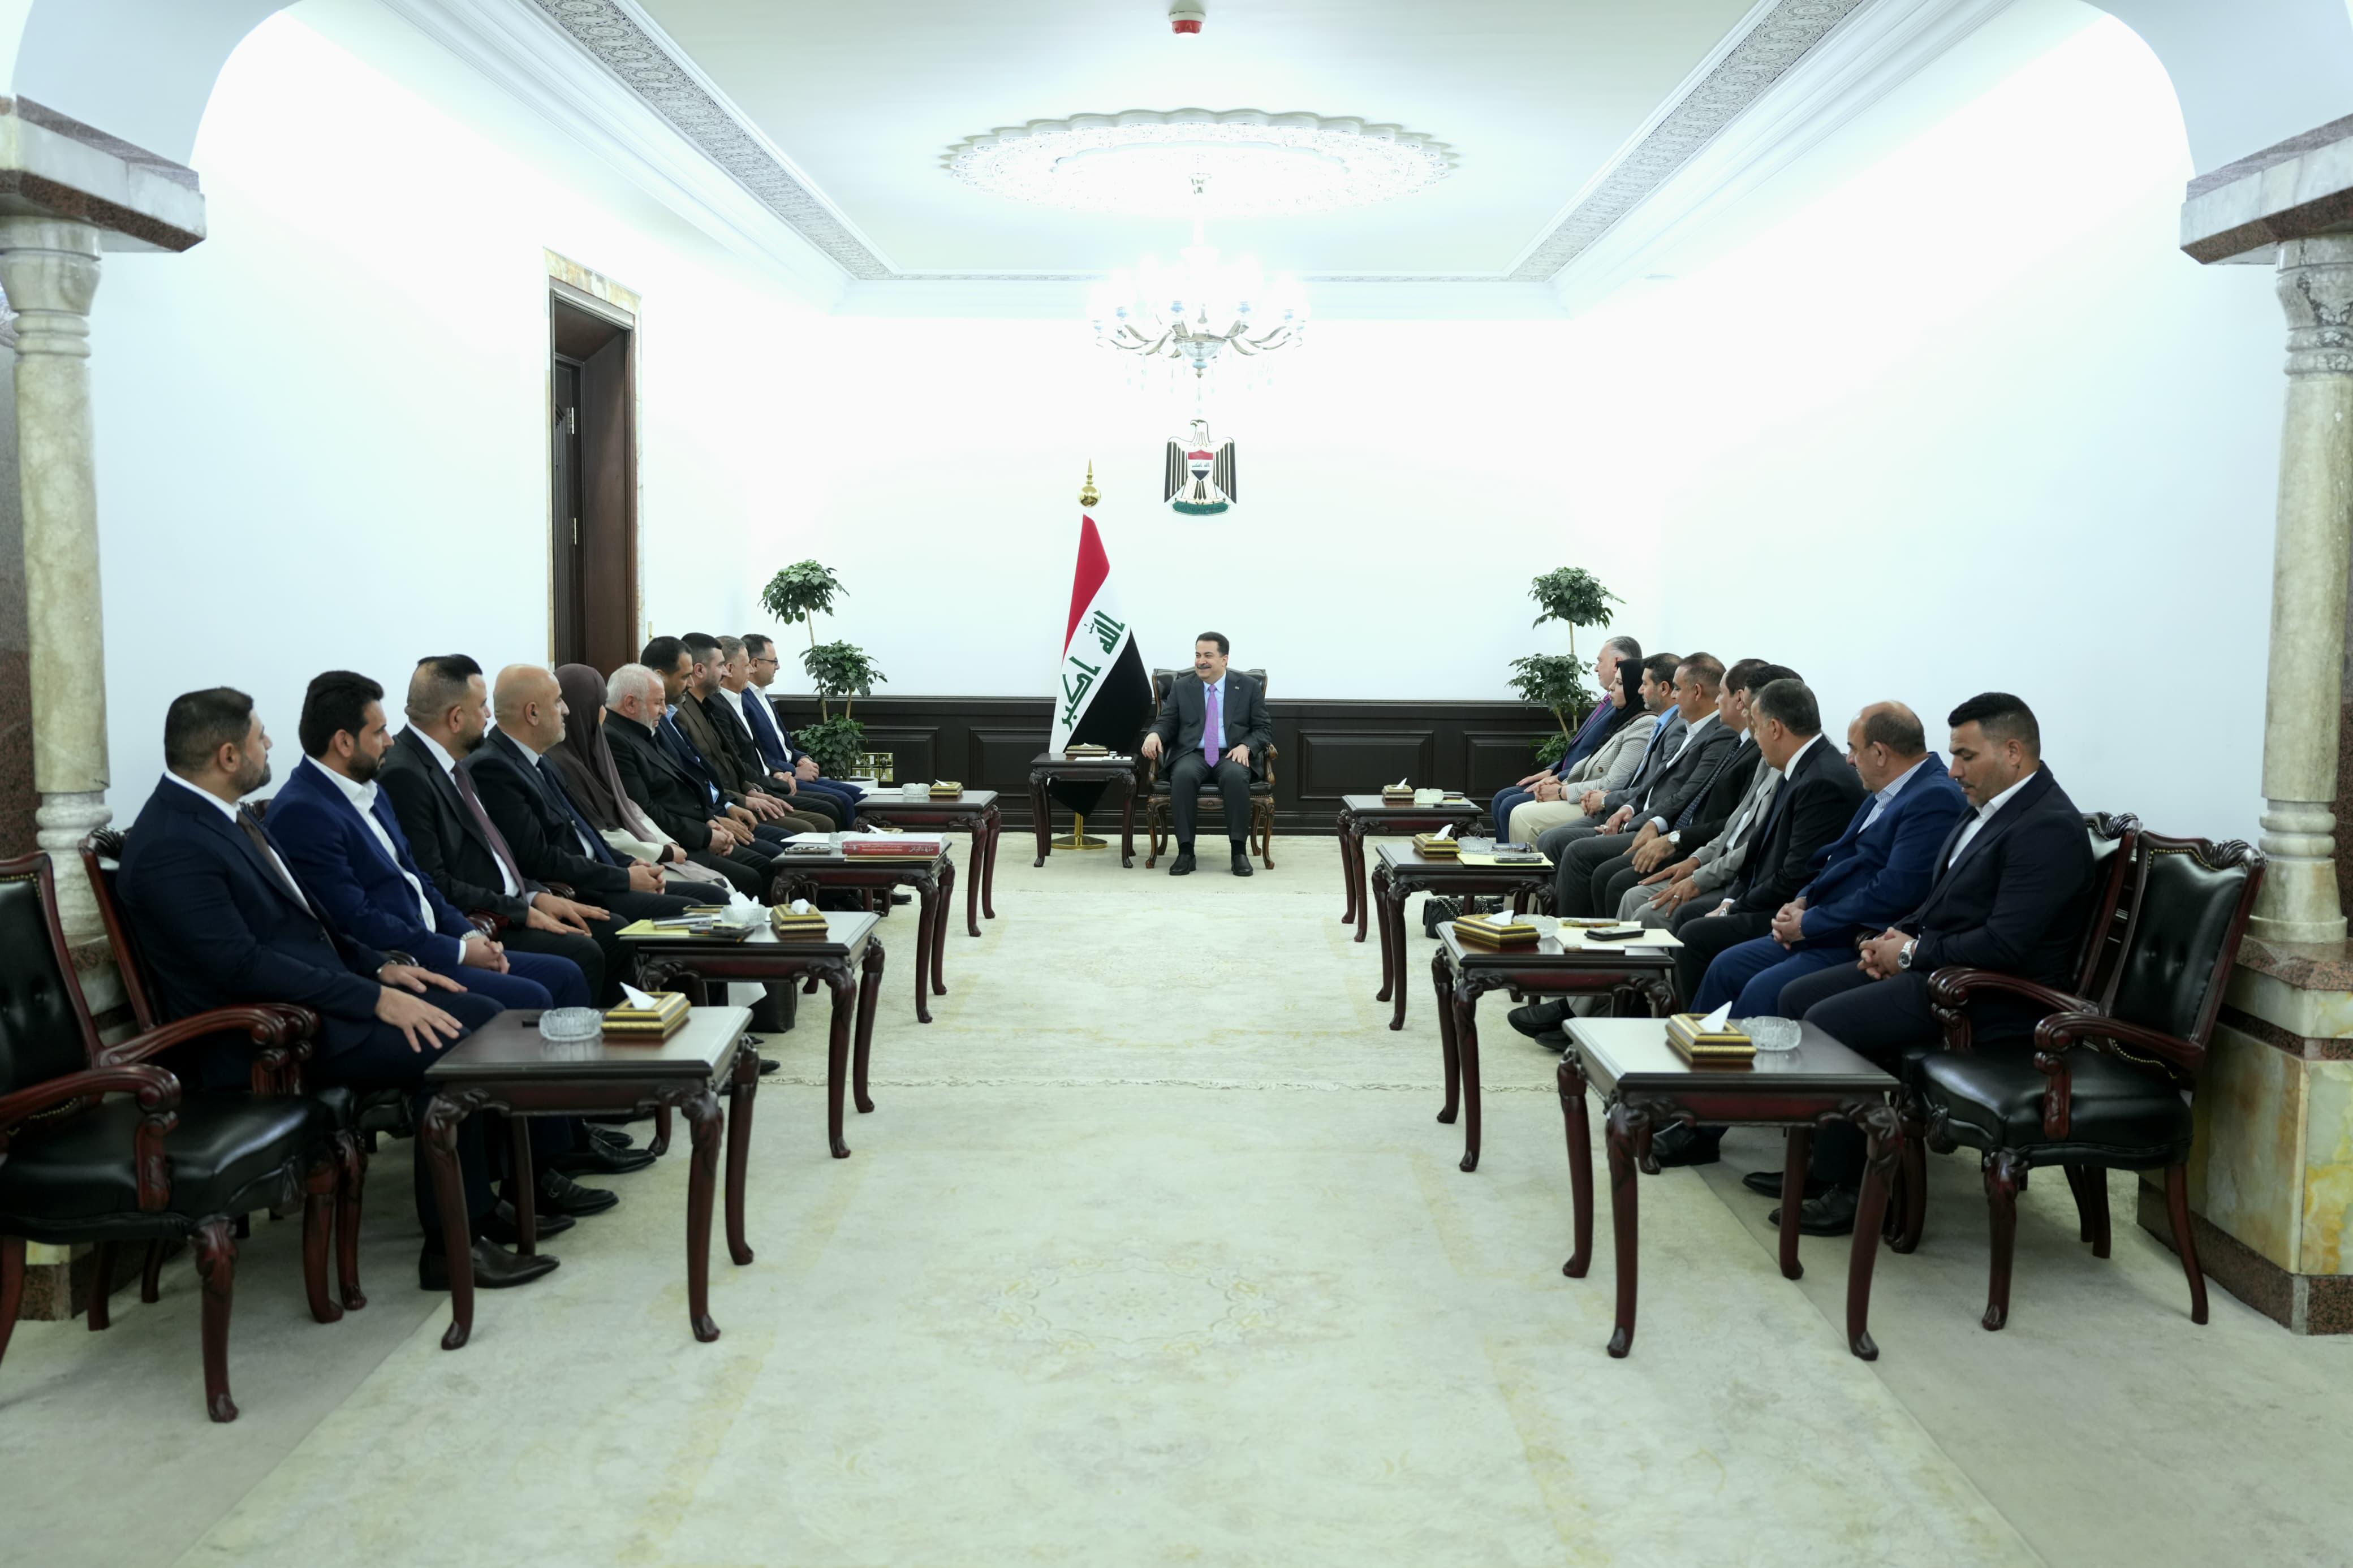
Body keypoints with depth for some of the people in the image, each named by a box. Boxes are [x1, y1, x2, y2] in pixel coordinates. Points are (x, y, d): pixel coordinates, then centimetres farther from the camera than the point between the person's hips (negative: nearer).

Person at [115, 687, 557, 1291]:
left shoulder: (224, 817, 12)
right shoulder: (171, 847, -18)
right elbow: (242, 965, -24)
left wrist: (381, 968, 6)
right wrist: (375, 999, -25)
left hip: (316, 998, 10)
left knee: (483, 1016, -2)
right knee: (449, 1043, -22)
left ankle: (483, 1201, 7)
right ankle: (452, 1246, -11)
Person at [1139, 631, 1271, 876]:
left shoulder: (1248, 687, 8)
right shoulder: (1181, 687, 12)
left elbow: (1264, 728, 7)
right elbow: (1167, 722, 11)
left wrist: (1246, 746, -14)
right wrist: (1154, 734, -14)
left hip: (1232, 755, -1)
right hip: (1192, 755, 1)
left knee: (1236, 776, -37)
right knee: (1183, 775, -35)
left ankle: (1239, 850, -30)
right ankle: (1185, 851, -31)